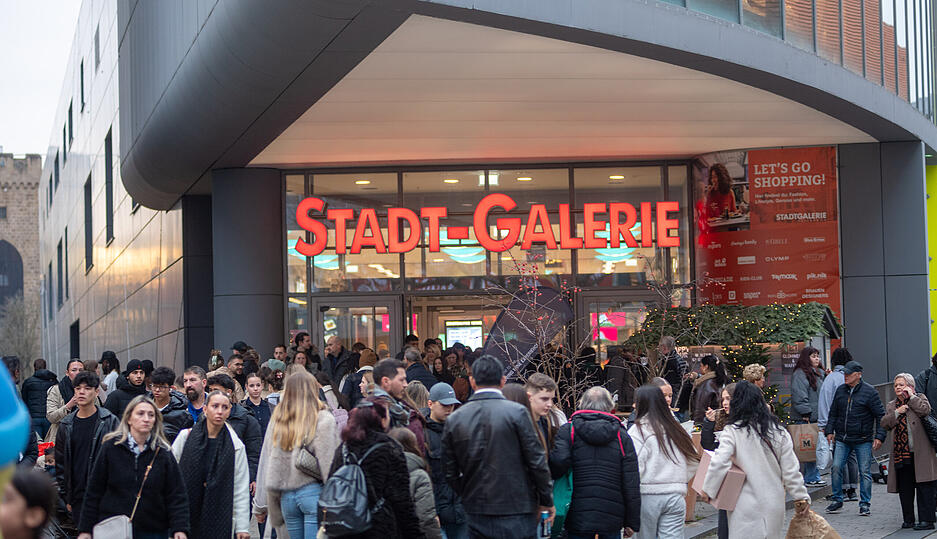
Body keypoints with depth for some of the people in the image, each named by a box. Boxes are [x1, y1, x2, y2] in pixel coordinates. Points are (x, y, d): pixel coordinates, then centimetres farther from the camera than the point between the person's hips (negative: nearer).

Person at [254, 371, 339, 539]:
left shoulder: (277, 419, 7)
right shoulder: (323, 419, -7)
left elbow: (266, 462, 9)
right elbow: (329, 462, -12)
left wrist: (260, 506, 14)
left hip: (286, 496, 5)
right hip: (313, 492, -5)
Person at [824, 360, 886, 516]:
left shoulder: (869, 392, -5)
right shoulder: (840, 390, 9)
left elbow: (880, 415, -4)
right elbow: (833, 413, 19)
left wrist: (879, 436, -10)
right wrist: (829, 431, 10)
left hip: (863, 440, -4)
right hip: (842, 439, 4)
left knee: (864, 472, 0)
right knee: (836, 467, -4)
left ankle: (865, 503, 10)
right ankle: (837, 500, 9)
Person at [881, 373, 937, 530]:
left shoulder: (919, 398, 7)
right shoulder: (891, 405, 19)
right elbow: (884, 424, 6)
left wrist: (911, 396, -7)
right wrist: (896, 413, -7)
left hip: (920, 452, -5)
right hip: (900, 452, 5)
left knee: (924, 487, -6)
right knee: (904, 488, 6)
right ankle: (908, 519, 13)